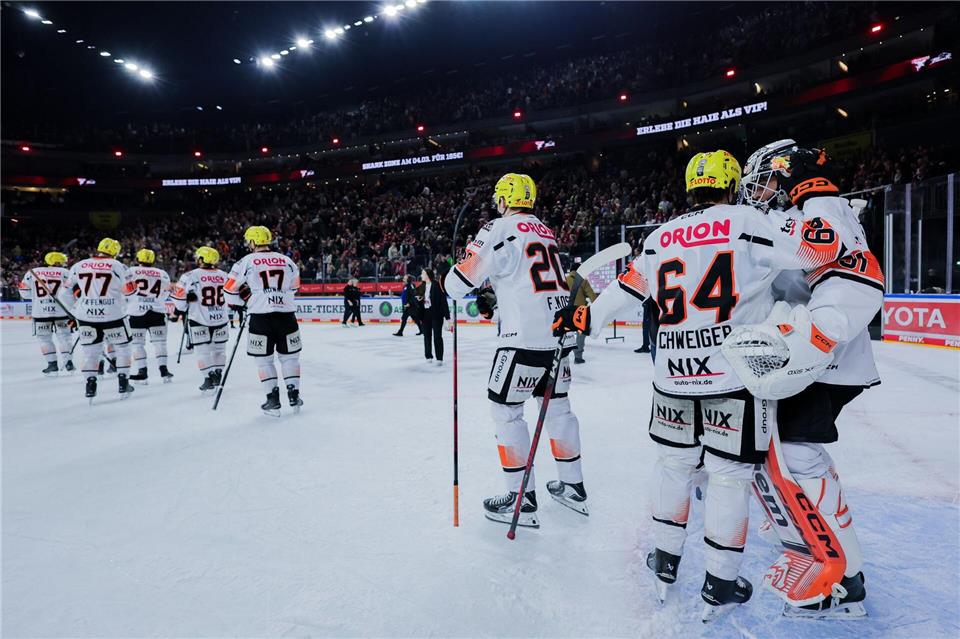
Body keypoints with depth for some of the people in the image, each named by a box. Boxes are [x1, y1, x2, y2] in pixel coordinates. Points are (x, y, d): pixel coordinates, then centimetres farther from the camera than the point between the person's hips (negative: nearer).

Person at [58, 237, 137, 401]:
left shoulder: (78, 266, 6)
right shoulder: (117, 266, -5)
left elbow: (64, 292, 10)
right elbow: (130, 290, -4)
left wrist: (76, 309, 21)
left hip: (86, 317, 2)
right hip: (113, 316, -2)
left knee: (90, 351, 14)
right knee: (122, 348, 14)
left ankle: (90, 385, 10)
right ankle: (123, 383, 14)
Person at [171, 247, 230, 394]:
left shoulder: (191, 276, -10)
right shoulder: (223, 275, 3)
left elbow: (179, 295, -9)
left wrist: (179, 311, 6)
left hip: (199, 321, -3)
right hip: (220, 319, 4)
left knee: (203, 351, 5)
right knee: (219, 349, 16)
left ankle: (209, 380, 2)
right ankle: (217, 377, 20)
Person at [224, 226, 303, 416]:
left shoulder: (246, 261, 2)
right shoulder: (287, 261, 11)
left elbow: (231, 288, 5)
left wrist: (238, 305, 22)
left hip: (260, 317, -2)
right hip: (287, 315, 2)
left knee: (264, 359, 10)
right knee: (289, 356, 15)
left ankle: (273, 400, 8)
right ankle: (294, 396, 13)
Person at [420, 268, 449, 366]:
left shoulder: (437, 286, -10)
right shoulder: (422, 287, 9)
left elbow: (443, 301, -12)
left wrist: (447, 316, -15)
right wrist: (420, 317, 11)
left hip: (436, 314, -6)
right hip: (425, 314, 6)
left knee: (437, 336, -2)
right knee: (427, 336, 12)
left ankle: (439, 358, 4)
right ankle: (428, 356, 24)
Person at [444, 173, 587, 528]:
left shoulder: (501, 228, -6)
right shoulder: (546, 231, 19)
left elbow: (459, 281, -8)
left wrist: (454, 286, 14)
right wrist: (495, 299, 25)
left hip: (525, 337, -8)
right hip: (559, 332, 8)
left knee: (505, 409, 3)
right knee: (557, 405, 18)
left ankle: (522, 500, 8)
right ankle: (572, 487, 30)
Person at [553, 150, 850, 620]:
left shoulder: (661, 238, 8)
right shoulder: (746, 223, -4)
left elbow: (625, 290, 12)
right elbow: (818, 249, -7)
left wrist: (580, 317, 25)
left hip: (673, 373, 4)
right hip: (735, 373, -3)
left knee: (674, 463, 19)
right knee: (729, 474, 8)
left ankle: (666, 564, 31)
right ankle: (719, 587, 21)